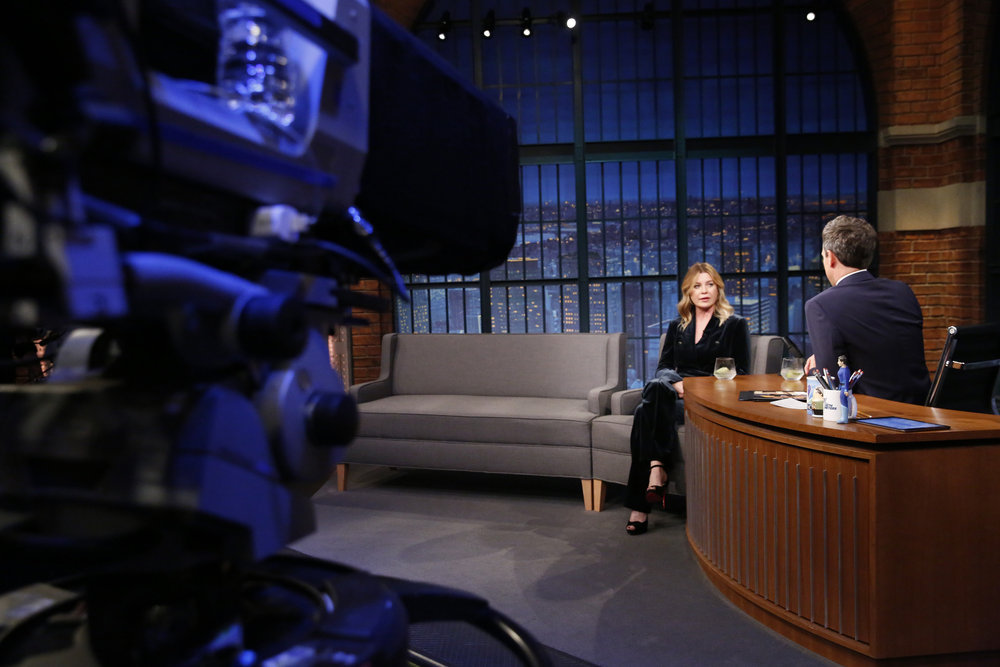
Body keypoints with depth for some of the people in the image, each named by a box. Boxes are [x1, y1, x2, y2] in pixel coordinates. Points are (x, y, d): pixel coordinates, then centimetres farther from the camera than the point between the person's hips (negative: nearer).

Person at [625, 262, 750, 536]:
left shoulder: (735, 325, 13)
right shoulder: (677, 327, 25)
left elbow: (740, 373, 4)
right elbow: (663, 367, 16)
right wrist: (675, 383, -8)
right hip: (674, 395, 4)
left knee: (646, 410, -33)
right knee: (656, 387, -35)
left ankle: (641, 505, -36)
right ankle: (658, 466, -39)